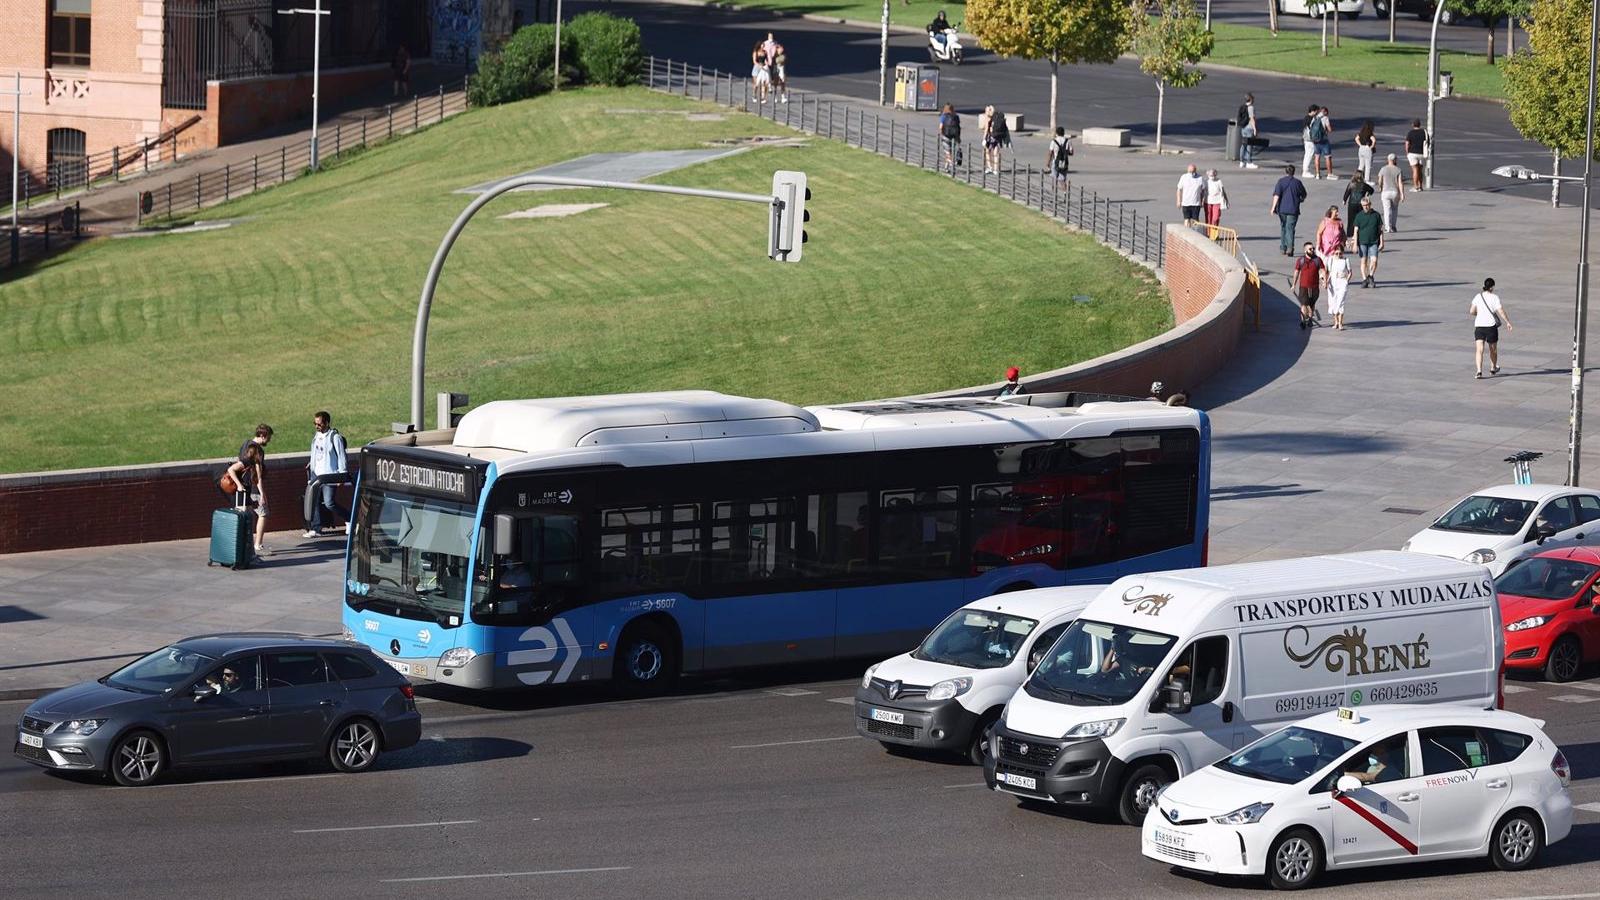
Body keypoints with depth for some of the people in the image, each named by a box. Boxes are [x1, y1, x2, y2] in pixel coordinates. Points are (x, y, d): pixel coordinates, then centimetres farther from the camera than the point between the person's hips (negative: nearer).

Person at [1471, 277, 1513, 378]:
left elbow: (1472, 311, 6)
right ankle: (1493, 368, 37)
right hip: (1491, 325, -2)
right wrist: (1508, 322, -3)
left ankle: (1479, 371, -20)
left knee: (1479, 350, -4)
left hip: (1478, 325, 2)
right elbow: (1501, 311, -11)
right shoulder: (1494, 297, -7)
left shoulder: (1478, 297, 3)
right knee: (1493, 349, 20)